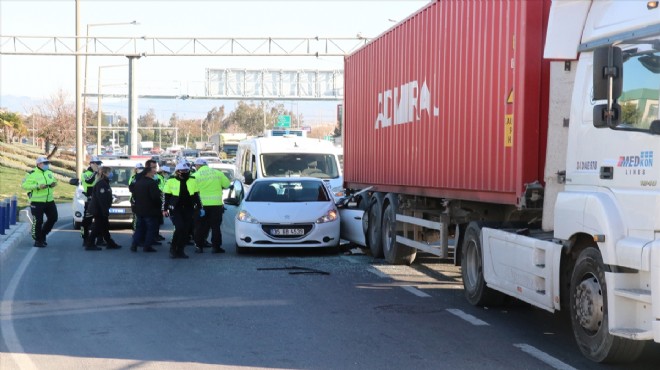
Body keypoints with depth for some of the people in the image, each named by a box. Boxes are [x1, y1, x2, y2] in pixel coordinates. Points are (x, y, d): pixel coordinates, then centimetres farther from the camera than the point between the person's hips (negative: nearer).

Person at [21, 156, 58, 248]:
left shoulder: (49, 173, 10)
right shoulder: (32, 174, -12)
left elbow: (54, 180, 25)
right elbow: (24, 185, -16)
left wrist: (54, 183, -1)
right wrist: (37, 186, -25)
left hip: (49, 201, 7)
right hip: (37, 202, -7)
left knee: (53, 218, 9)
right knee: (38, 221, -4)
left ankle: (43, 235, 29)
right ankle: (38, 240, 10)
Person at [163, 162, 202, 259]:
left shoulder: (192, 181, 9)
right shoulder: (171, 181, -1)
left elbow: (196, 195, 17)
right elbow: (166, 196, 3)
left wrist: (200, 208, 15)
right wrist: (165, 209, 0)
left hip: (188, 210, 4)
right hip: (175, 210, -4)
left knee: (186, 230, 1)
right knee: (179, 227, -17)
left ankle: (180, 250, 12)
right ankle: (173, 249, -1)